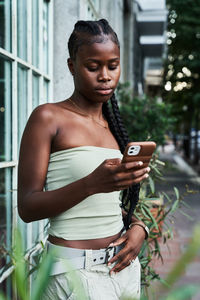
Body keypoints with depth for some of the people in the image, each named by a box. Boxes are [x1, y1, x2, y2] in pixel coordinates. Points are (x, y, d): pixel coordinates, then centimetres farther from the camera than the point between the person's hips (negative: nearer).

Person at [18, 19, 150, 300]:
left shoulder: (112, 125, 10)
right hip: (75, 269, -6)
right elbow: (27, 208, -14)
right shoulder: (47, 118, -9)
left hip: (122, 264, 6)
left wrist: (137, 227, -3)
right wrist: (91, 184, -28)